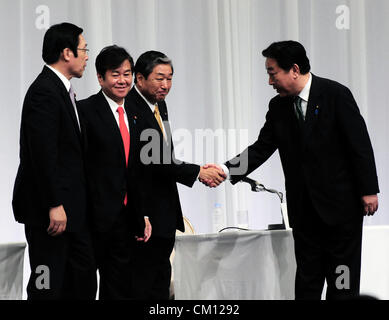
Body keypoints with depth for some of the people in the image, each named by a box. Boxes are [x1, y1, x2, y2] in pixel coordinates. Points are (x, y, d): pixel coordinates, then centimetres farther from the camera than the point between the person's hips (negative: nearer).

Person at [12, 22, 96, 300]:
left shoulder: (61, 90, 16)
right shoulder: (44, 92, -16)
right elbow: (43, 154, -22)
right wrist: (55, 205, -23)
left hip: (71, 207, 10)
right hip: (49, 210, -10)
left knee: (83, 281, 11)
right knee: (48, 286, -4)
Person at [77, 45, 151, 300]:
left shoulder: (133, 114, 14)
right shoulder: (85, 110, -9)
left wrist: (142, 215, 14)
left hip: (124, 216, 7)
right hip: (96, 215, -7)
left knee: (119, 287, 11)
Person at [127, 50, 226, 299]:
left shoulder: (159, 104, 13)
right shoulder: (131, 109, -18)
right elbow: (153, 159, -23)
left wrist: (201, 170, 3)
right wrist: (198, 172, -20)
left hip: (165, 214, 10)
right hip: (145, 215, -10)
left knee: (160, 284, 13)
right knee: (142, 286, -6)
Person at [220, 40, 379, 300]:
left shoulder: (335, 95, -10)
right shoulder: (279, 107, 6)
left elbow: (360, 144, -10)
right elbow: (262, 148, 3)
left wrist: (368, 191, -12)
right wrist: (227, 172, -11)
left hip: (341, 203, -5)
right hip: (304, 208, 5)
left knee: (342, 283, 1)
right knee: (307, 280, 8)